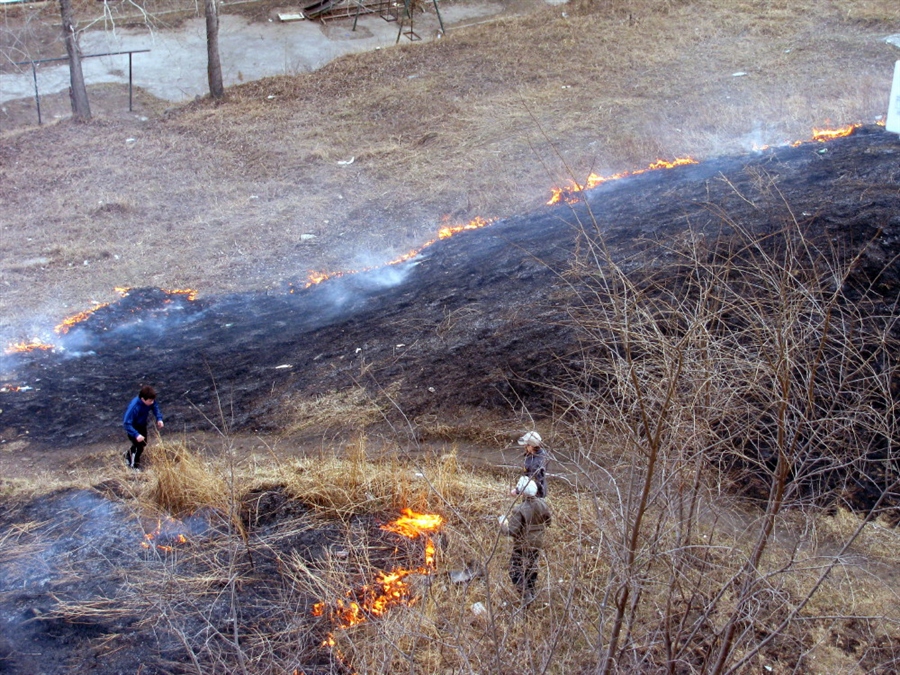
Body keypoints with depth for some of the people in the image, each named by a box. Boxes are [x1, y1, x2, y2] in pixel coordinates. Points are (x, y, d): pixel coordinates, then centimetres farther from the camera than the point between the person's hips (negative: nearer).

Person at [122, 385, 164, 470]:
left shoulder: (150, 401, -24)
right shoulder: (134, 407, -41)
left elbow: (155, 407, -1)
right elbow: (127, 423, -39)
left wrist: (159, 418, -15)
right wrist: (136, 435, -47)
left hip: (142, 425, 7)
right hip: (132, 427, -7)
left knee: (143, 443, 23)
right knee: (139, 445, -3)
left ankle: (129, 454, 51)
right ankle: (135, 465, 24)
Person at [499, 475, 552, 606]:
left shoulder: (519, 510, -29)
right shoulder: (542, 504, -10)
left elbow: (512, 531, -26)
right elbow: (548, 521, 6)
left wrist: (503, 523, -8)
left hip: (522, 545, -6)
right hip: (537, 543, 6)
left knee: (515, 571, 7)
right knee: (532, 566, 26)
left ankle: (526, 595, 1)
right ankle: (533, 591, 39)